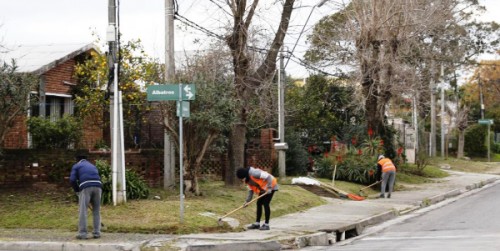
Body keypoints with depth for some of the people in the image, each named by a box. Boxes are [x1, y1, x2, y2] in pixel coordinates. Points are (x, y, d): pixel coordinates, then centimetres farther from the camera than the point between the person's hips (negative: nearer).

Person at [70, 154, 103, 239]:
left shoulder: (76, 166, 21)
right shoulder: (93, 166, 34)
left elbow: (72, 180, 5)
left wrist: (77, 191, 18)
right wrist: (92, 199, 30)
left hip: (86, 187, -4)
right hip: (98, 186, 4)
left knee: (82, 211, 0)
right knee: (96, 211, 13)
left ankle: (82, 233, -3)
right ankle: (97, 232, 12)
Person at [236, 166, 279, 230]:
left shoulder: (254, 173, -29)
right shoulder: (247, 180, 1)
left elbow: (268, 177, -30)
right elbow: (251, 190, 9)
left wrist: (269, 188, -28)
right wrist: (247, 201, 0)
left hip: (270, 187, -9)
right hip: (263, 189, 9)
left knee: (266, 204, -12)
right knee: (259, 203, 6)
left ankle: (266, 225, -6)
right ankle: (257, 224, 14)